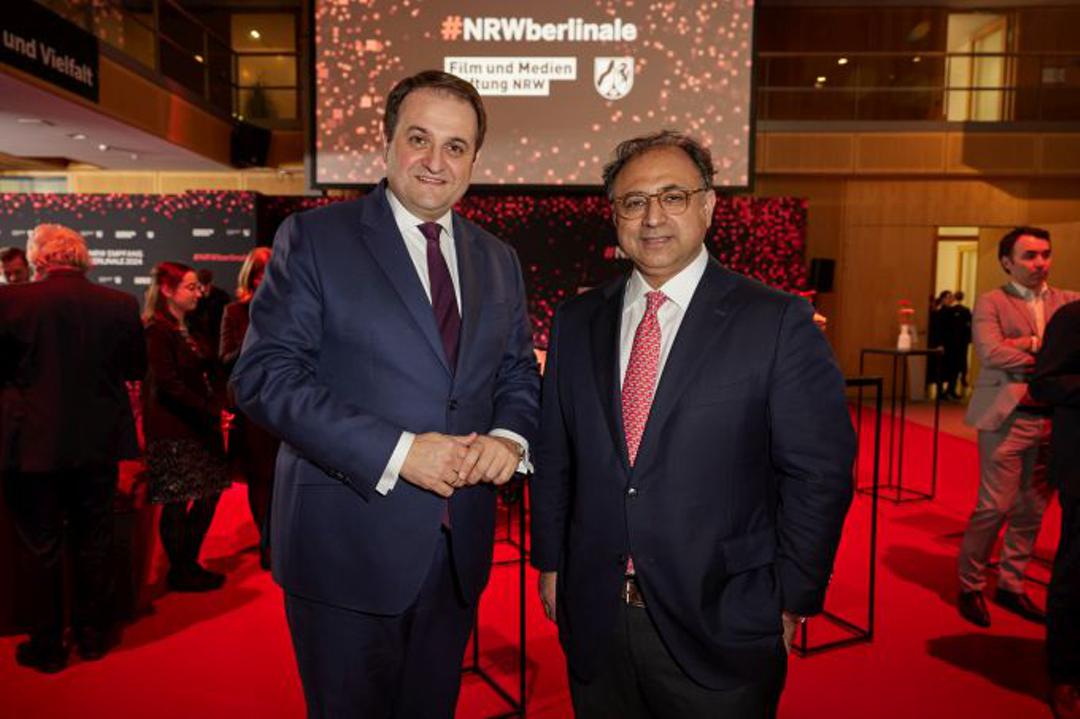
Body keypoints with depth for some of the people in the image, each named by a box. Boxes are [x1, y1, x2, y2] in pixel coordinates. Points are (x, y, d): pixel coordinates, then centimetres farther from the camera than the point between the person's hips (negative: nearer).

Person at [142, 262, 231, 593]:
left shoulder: (185, 330, 16)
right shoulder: (157, 330, -12)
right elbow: (168, 385, -18)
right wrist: (211, 410, -19)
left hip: (197, 427, 9)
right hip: (172, 431, -9)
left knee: (209, 494, 11)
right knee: (176, 504, 1)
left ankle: (188, 564, 24)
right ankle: (179, 572, 15)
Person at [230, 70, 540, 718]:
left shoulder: (498, 260, 9)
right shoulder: (313, 238, -6)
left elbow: (518, 373, 13)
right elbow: (264, 375, -13)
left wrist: (509, 436, -10)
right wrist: (396, 452, -21)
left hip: (458, 549, 5)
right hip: (348, 548, -4)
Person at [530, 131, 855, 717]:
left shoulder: (778, 322, -9)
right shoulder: (576, 322, 3)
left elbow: (819, 472, -7)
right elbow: (553, 458, 8)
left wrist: (793, 598, -6)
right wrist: (551, 563, 8)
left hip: (720, 625, -3)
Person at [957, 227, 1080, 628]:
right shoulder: (990, 302, -1)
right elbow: (990, 353, -15)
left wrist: (1035, 343, -13)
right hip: (1009, 417, -5)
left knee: (1032, 509, 11)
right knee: (994, 507, -2)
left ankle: (1011, 586, 26)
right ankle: (970, 587, 14)